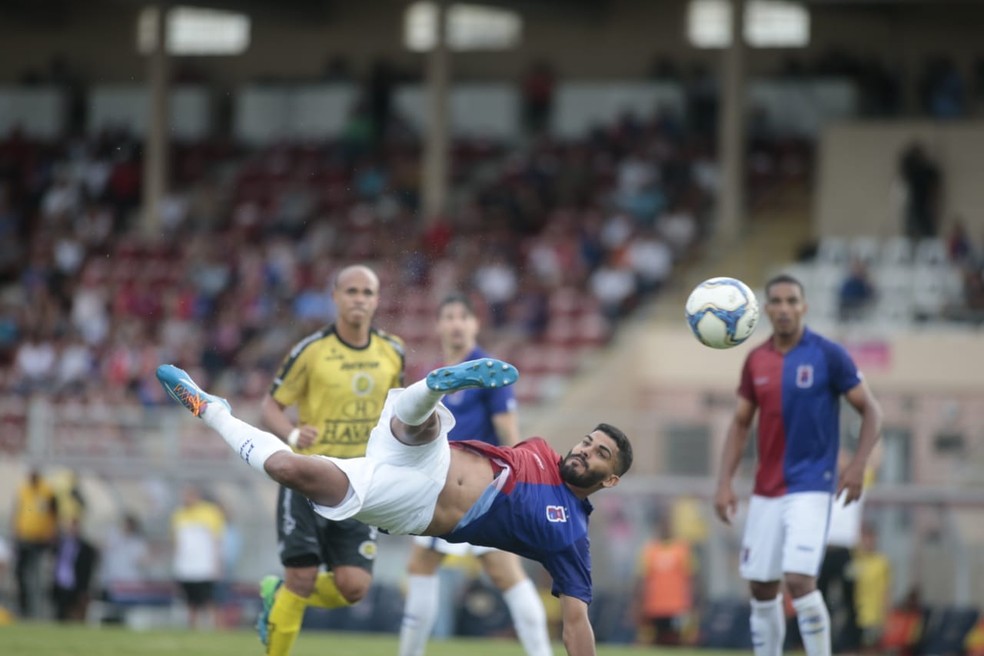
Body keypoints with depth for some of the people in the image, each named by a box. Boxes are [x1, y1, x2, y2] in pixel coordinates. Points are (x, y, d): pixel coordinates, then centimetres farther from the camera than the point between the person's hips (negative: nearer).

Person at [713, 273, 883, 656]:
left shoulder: (828, 355, -6)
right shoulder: (756, 361, 7)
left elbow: (871, 411, -3)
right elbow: (740, 424, 13)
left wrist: (857, 466, -15)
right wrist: (725, 482, 3)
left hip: (810, 487, -5)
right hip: (766, 491, 5)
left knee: (799, 580, -18)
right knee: (761, 588, 6)